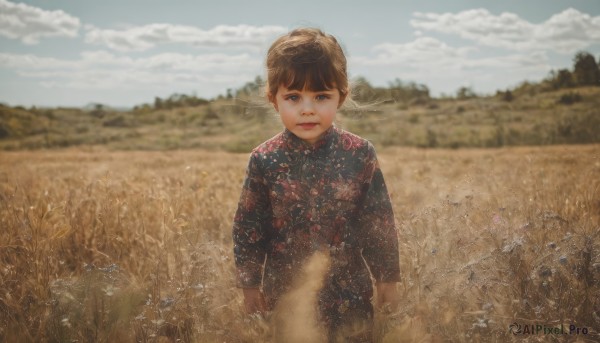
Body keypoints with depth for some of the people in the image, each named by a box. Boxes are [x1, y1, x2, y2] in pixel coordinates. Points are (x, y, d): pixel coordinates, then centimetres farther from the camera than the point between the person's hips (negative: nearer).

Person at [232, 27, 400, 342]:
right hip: (285, 294, 0)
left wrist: (387, 278, 3)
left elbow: (380, 222, -1)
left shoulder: (360, 154, -9)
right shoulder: (264, 161, -9)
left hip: (350, 293, 0)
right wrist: (250, 285, 2)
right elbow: (247, 227, -1)